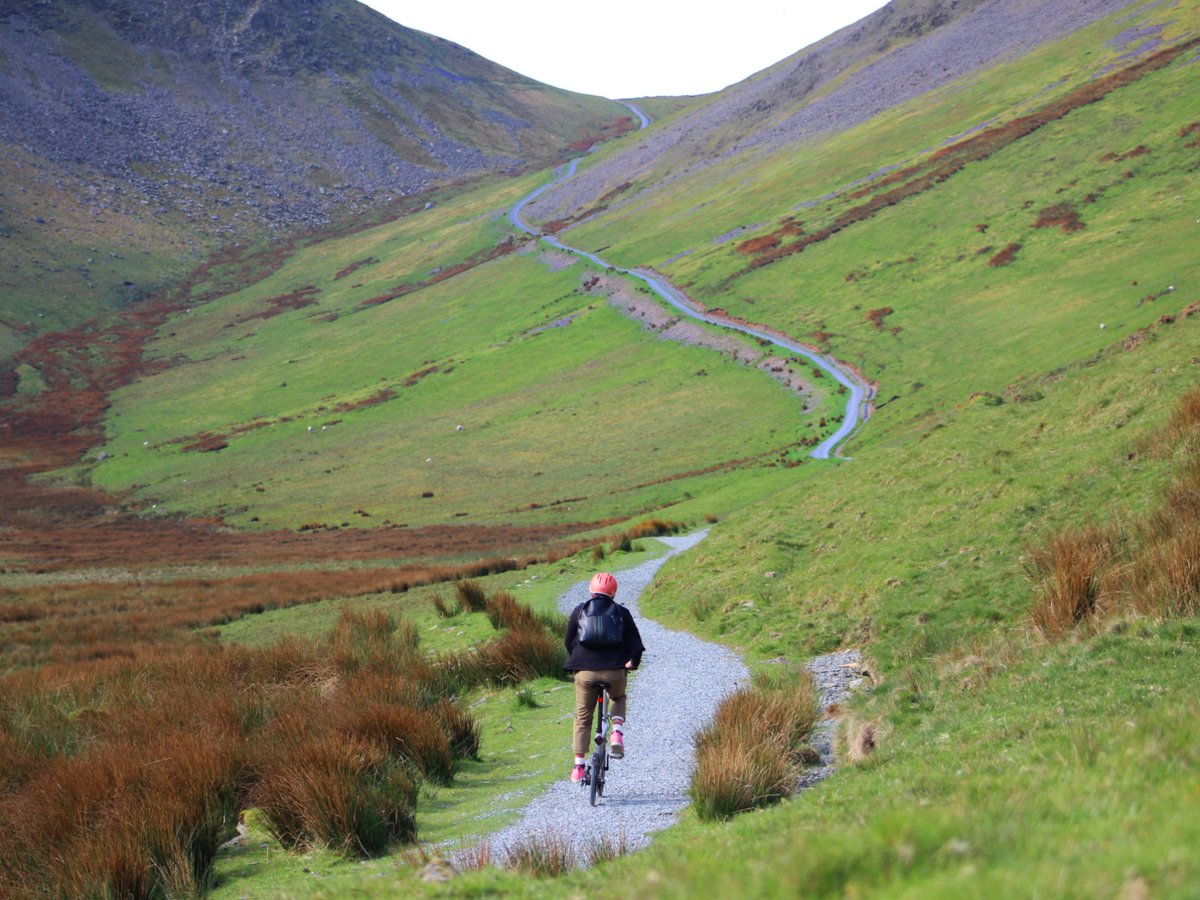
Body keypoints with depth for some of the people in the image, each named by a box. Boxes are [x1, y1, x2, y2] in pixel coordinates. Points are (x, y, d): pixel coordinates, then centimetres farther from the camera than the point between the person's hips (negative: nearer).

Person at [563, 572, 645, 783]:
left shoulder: (580, 610, 9)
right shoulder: (622, 613, 8)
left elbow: (568, 641, 14)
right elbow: (635, 643, 8)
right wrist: (632, 662, 26)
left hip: (585, 671, 0)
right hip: (615, 671, 0)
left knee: (582, 718, 14)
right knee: (618, 699, 32)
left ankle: (579, 766, 9)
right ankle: (617, 733, 5)